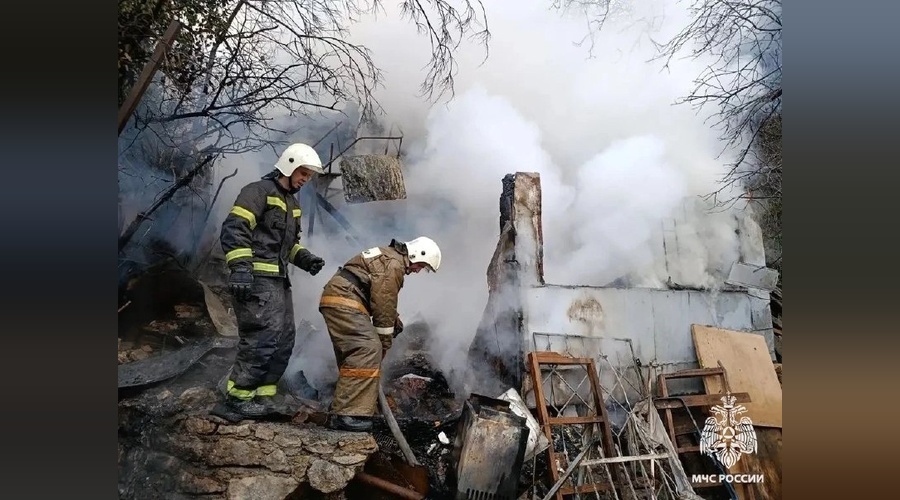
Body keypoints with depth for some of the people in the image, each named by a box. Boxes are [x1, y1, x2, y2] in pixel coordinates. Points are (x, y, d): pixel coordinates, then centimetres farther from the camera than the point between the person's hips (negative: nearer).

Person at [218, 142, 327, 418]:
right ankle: (237, 394, 2)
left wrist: (304, 258, 9)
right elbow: (234, 229, -17)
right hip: (256, 278, -10)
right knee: (263, 338, -12)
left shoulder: (292, 202, 22)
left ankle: (262, 393, 19)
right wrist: (240, 268, -26)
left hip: (279, 280, 10)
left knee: (285, 338, 9)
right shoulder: (258, 191, -7)